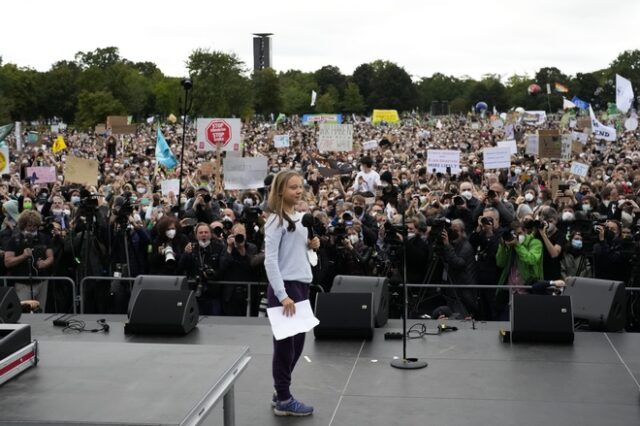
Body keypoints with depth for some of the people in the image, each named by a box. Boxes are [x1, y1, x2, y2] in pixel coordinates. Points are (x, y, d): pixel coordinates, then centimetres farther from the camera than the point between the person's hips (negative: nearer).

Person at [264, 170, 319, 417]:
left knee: (297, 342, 13)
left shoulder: (300, 218, 13)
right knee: (285, 343, 0)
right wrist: (282, 295, -23)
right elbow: (270, 261, -18)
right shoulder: (276, 220, -13)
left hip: (302, 285, 8)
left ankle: (281, 393, 25)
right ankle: (283, 401, 9)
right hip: (285, 287, -8)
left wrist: (311, 245, 3)